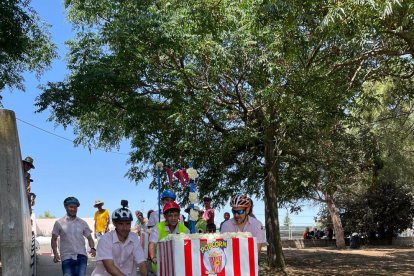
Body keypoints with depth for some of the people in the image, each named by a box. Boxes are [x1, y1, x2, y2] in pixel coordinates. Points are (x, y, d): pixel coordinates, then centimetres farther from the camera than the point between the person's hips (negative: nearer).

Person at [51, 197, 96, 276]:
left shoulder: (82, 223, 8)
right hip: (67, 257, -1)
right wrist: (55, 253, -5)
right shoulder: (59, 223, 3)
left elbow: (89, 238, 12)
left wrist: (92, 248, -8)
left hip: (81, 257, 1)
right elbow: (54, 239, 9)